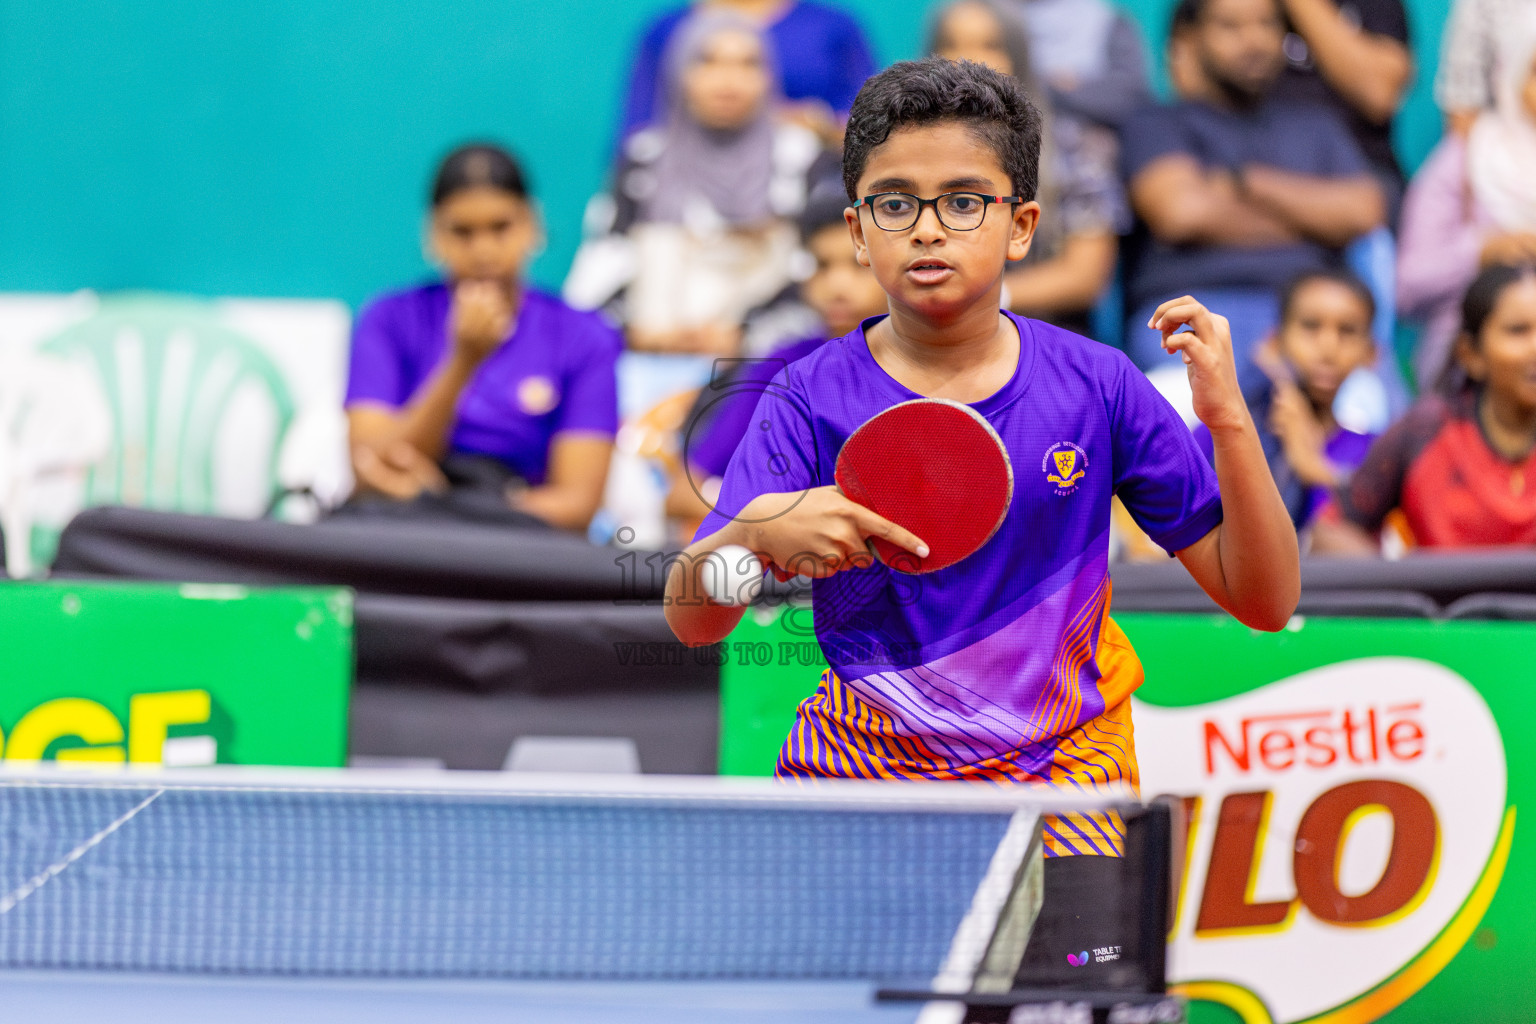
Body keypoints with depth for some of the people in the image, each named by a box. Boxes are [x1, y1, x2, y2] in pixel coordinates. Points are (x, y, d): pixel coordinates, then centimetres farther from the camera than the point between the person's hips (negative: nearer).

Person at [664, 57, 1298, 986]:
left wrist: (1227, 419, -17)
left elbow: (1263, 602, -3)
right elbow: (690, 622, -15)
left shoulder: (1093, 387, -3)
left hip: (1056, 785, 0)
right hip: (858, 775, 0)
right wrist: (757, 535, -36)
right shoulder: (813, 400, -5)